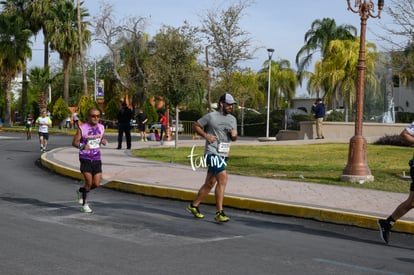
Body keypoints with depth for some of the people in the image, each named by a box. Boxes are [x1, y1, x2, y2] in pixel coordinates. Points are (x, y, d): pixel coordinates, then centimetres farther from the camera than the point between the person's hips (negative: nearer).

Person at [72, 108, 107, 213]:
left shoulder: (101, 127, 6)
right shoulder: (82, 128, -7)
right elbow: (74, 142, -4)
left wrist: (103, 141, -3)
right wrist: (82, 146, -25)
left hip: (96, 158, 4)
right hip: (85, 158, -4)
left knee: (96, 184, -1)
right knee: (89, 182, -10)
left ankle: (81, 191, 30)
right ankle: (84, 204, 9)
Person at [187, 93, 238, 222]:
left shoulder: (232, 119, 14)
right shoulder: (211, 117, -5)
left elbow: (234, 139, 20)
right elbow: (195, 125, 3)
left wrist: (234, 135, -3)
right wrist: (206, 135, -10)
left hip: (223, 155, 7)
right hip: (212, 153, -7)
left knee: (209, 183, 12)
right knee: (223, 179, -20)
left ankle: (194, 206, 28)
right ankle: (219, 213, -16)